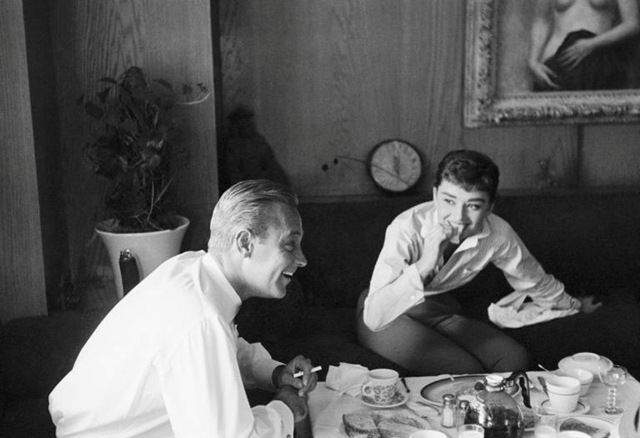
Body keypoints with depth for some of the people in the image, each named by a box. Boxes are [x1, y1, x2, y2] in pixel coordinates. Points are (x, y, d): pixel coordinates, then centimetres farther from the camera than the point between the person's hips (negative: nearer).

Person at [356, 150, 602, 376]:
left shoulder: (498, 234, -17)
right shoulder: (407, 229, -31)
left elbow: (532, 279, 8)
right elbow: (374, 317, -38)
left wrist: (575, 305, 25)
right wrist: (426, 263, -46)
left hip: (439, 311, 5)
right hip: (390, 315, -5)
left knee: (515, 361, -15)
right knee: (466, 373, -25)